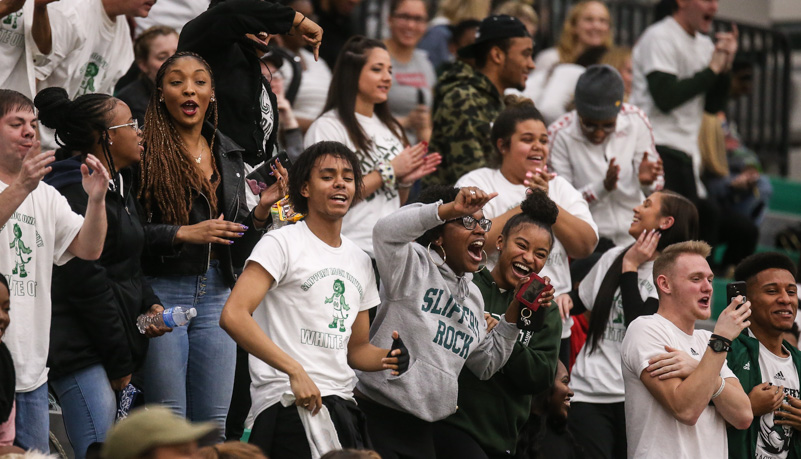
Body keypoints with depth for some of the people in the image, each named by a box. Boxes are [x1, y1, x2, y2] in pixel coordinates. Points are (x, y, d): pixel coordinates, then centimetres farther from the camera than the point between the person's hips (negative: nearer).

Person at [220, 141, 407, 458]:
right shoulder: (283, 243, -3)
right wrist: (295, 371, -22)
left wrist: (385, 358, 1)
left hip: (341, 403, 8)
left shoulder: (361, 262, 19)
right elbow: (233, 316, -16)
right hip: (289, 403, -7)